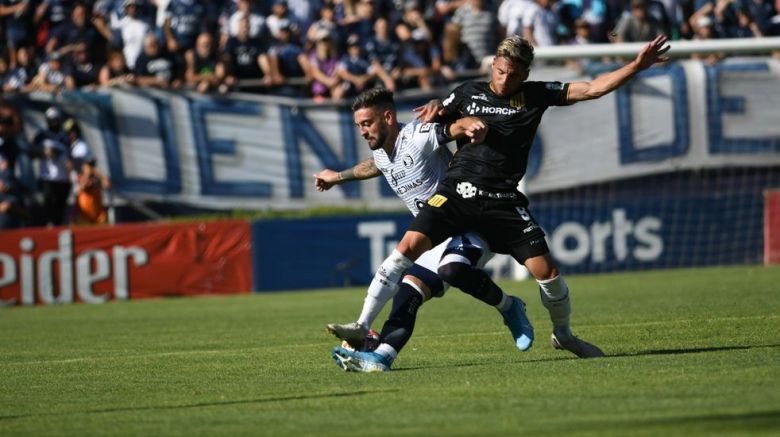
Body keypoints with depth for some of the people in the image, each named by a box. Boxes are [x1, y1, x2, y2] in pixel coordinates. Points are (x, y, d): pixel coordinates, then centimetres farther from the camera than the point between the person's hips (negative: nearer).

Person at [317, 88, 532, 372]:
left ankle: (508, 307, -14)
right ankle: (382, 356, -19)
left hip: (473, 225, -8)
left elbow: (456, 126, -33)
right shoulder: (382, 156, 12)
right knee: (408, 294, -9)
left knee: (451, 269, -36)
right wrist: (338, 177, 55)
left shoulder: (418, 136, -15)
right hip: (439, 241, 8)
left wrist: (471, 125, -58)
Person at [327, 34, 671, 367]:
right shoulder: (468, 93, 10)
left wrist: (637, 66, -6)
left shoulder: (536, 96, 6)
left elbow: (591, 89, 1)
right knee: (409, 246, -18)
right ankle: (363, 326, -17)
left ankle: (563, 335, 21)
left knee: (545, 270, -8)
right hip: (457, 193, 0)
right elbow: (427, 122, 22)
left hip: (504, 203, 0)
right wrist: (436, 109, -1)